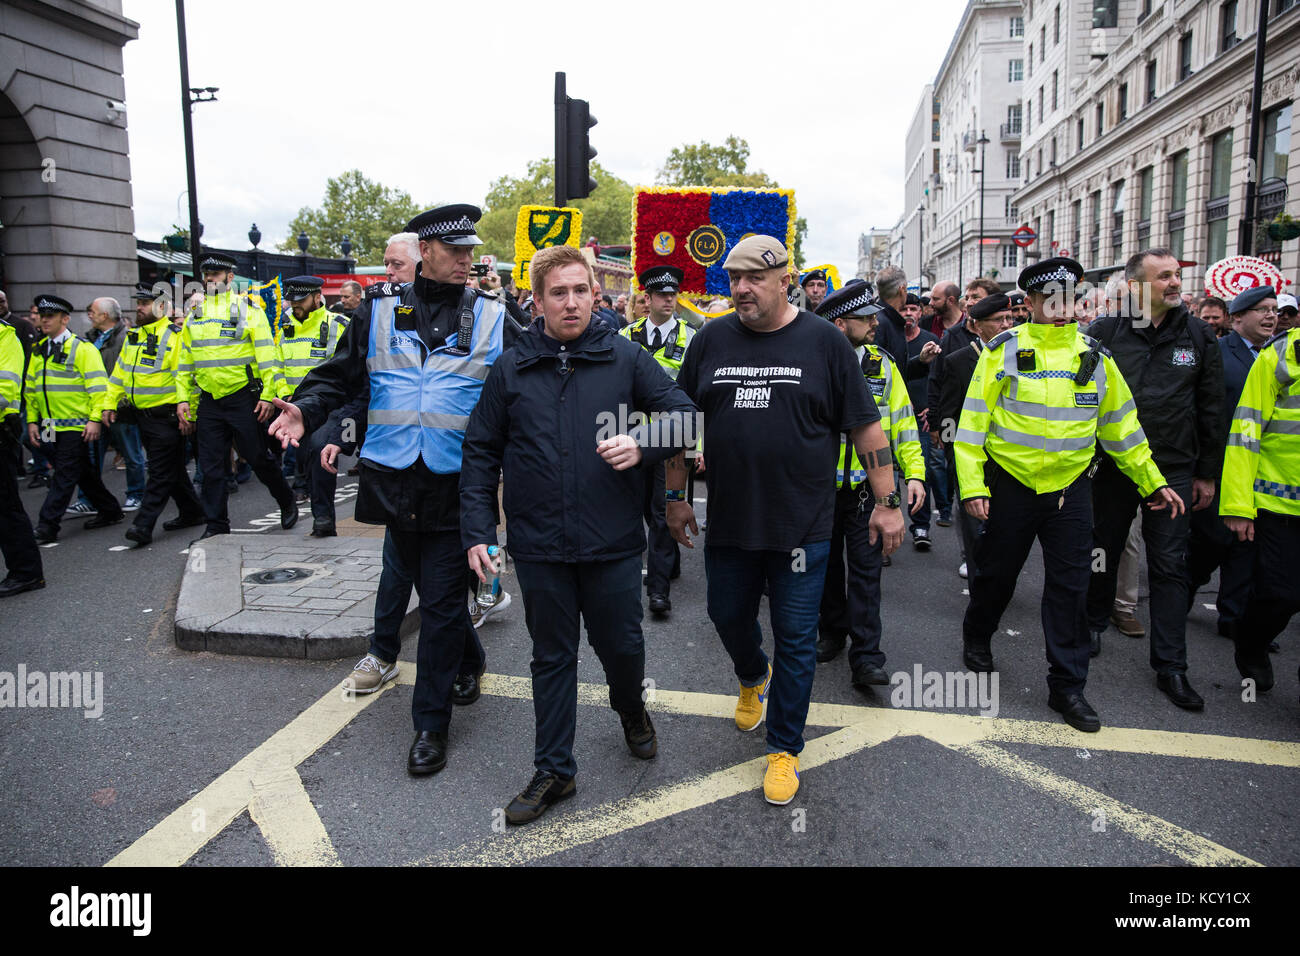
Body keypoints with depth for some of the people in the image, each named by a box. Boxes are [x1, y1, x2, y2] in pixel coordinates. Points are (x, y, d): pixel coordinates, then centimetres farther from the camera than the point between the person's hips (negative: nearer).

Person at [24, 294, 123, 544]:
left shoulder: (82, 349, -7)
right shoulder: (38, 350, 14)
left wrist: (94, 419, -18)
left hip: (76, 426, -7)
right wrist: (32, 420, 12)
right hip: (50, 427, 7)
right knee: (84, 473, 14)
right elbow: (31, 389, 18)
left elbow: (98, 387, -12)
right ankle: (109, 511, 25)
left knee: (64, 476, -5)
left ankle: (47, 527, -4)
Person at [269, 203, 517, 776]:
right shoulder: (380, 314, 7)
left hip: (457, 484, -3)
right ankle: (469, 660, 46)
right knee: (429, 588, 18)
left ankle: (430, 723, 13)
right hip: (395, 478, 3)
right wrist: (306, 409, -11)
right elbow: (340, 376, 7)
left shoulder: (492, 318, 3)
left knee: (441, 601, 0)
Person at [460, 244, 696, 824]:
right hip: (538, 544, 1)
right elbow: (481, 455, 6)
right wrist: (477, 532, -1)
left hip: (613, 541, -1)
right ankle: (554, 769, 28)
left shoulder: (625, 358, -1)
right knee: (552, 656, 13)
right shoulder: (510, 370, 2)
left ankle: (631, 709, 48)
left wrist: (642, 444, -19)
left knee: (621, 644, 14)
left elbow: (686, 416, 1)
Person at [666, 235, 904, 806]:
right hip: (728, 521, 3)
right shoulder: (711, 340, 2)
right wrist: (676, 495, 9)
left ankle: (784, 747, 24)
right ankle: (753, 678, 52)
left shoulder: (824, 341, -5)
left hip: (803, 524, -3)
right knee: (728, 615, 18)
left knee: (796, 639, 5)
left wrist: (887, 501, -3)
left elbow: (866, 425, -2)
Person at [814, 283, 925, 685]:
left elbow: (903, 423, 6)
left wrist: (914, 473, -3)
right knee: (827, 564, 13)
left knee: (865, 568, -1)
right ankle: (832, 632, 33)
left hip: (867, 485, 1)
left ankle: (866, 658, 1)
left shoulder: (883, 366, 3)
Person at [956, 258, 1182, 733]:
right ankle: (977, 639, 40)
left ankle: (1067, 685, 15)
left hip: (1070, 488, 3)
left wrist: (1153, 481, 13)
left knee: (1070, 586, 3)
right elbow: (974, 419, -6)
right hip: (1010, 485, -2)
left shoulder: (1095, 356, 4)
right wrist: (972, 485, -12)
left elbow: (1120, 424, 13)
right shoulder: (1004, 350, -6)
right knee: (996, 573, 12)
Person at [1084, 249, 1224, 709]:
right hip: (1112, 466, -1)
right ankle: (1093, 624, 35)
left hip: (1174, 471, 1)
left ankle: (1170, 667, 9)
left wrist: (1208, 473, 5)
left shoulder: (1198, 336, 4)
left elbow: (1212, 410, 7)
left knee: (1169, 566, 2)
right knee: (1103, 550, 13)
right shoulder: (1105, 333, -2)